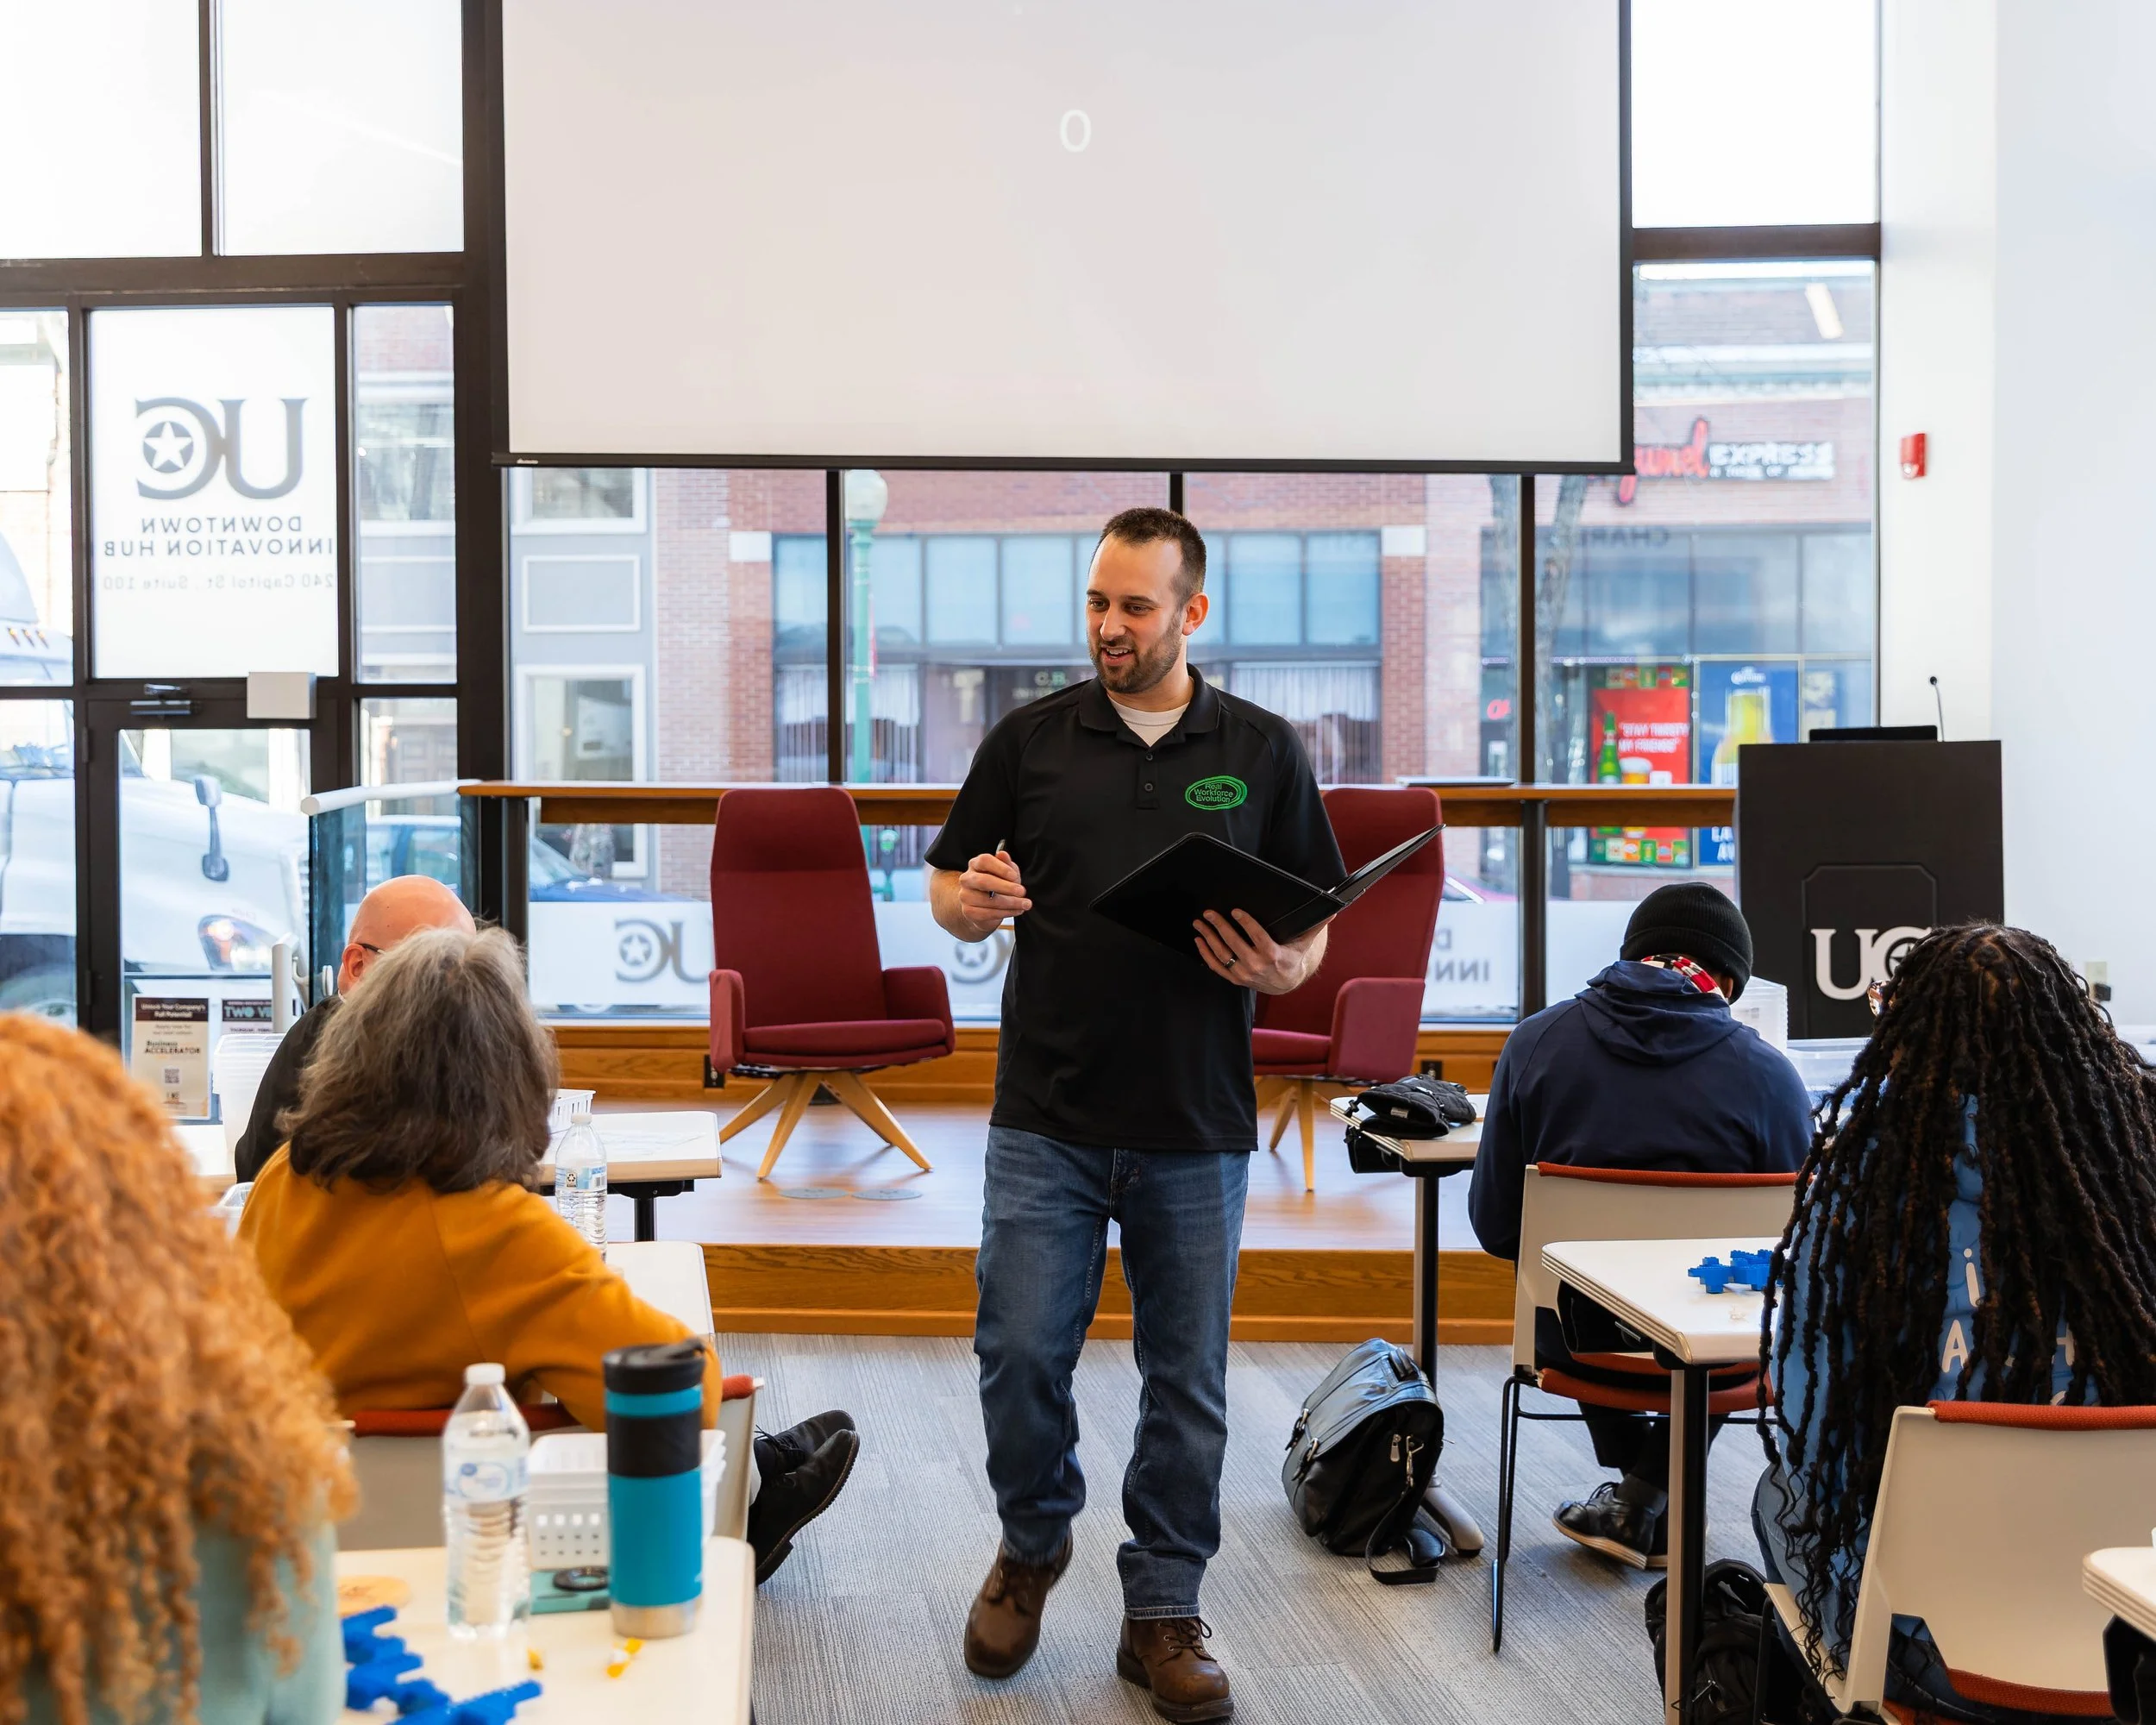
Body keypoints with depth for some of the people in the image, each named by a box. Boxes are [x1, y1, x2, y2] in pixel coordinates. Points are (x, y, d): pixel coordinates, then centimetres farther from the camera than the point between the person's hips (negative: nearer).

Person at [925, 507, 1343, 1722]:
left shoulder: (1263, 753, 5)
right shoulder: (1030, 741, 5)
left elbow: (1316, 926, 7)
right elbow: (949, 889, 9)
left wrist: (1281, 968, -15)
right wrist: (971, 902, -14)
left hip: (1197, 1128, 0)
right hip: (1047, 1119, 0)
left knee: (1188, 1383, 6)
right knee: (1020, 1354, -1)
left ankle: (1164, 1616, 22)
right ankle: (1034, 1542, 28)